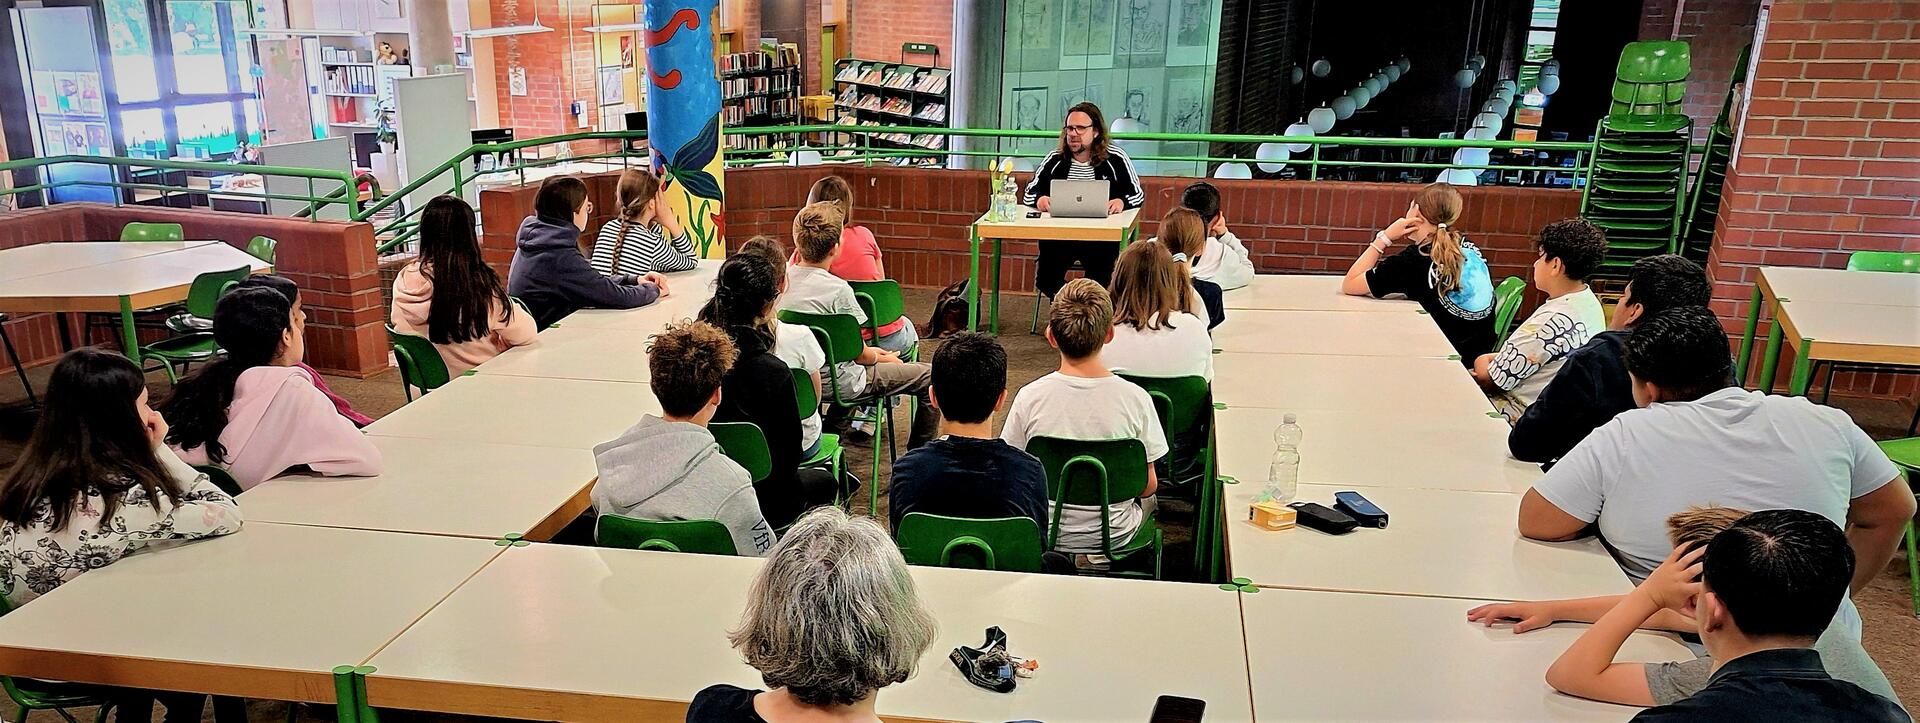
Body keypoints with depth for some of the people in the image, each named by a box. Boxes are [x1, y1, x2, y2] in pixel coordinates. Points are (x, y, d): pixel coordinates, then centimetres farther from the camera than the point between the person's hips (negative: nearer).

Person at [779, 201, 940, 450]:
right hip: (835, 382, -8)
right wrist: (882, 358, 7)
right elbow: (858, 353, -16)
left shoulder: (783, 279, -4)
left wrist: (871, 352, 14)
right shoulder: (838, 289, -24)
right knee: (930, 377, 1)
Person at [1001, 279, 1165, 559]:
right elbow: (1148, 484, -9)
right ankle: (1097, 557, 22)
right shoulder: (1135, 398, -19)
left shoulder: (1030, 397, -18)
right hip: (1114, 535, -1)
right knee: (1149, 497, 32)